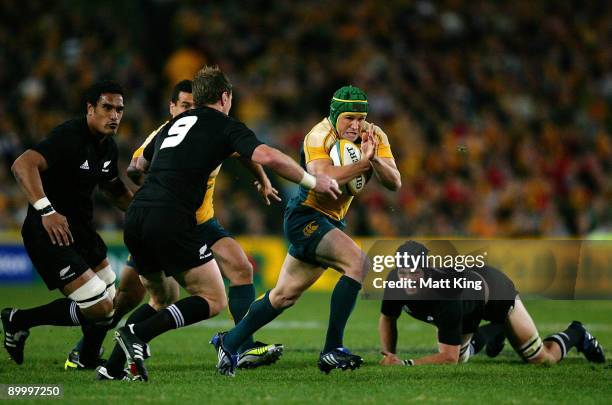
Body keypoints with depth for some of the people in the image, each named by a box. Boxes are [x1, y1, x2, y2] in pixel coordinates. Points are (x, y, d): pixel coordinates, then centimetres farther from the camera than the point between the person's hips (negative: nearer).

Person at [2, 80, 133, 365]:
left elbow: (114, 189, 27)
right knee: (100, 308, -14)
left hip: (81, 230, 10)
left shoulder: (108, 146, 8)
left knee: (109, 301, 17)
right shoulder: (69, 136, -21)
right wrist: (46, 210, -45)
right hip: (50, 231, -10)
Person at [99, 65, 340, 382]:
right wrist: (312, 181, 2)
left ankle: (113, 367, 12)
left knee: (159, 297, 25)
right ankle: (137, 334, -17)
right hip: (171, 221, -7)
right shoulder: (226, 126, 6)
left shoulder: (173, 125, 26)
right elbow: (266, 157, -10)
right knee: (214, 300, 0)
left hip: (135, 217, 7)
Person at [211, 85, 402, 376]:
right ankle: (332, 350, -24)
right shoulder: (319, 137, -20)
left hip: (332, 221, 8)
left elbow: (394, 183, -10)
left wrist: (376, 160, -28)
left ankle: (229, 342, 32)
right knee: (358, 262, -27)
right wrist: (363, 162, -38)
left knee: (285, 295, 15)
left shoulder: (373, 136, -2)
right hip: (305, 216, -8)